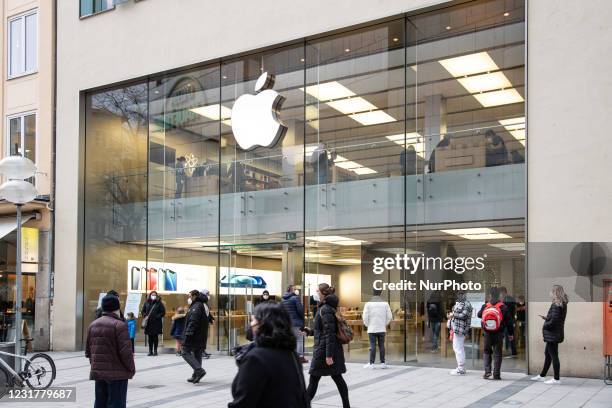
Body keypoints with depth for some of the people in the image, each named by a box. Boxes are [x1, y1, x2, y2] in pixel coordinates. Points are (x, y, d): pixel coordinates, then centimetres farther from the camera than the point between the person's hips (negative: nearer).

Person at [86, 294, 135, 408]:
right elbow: (126, 351, -17)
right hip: (117, 373, -7)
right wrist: (132, 368, -4)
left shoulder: (93, 325, 9)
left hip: (98, 372, 7)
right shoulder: (119, 325, -14)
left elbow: (88, 350, 13)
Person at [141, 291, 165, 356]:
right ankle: (150, 351, 11)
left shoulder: (159, 303, -1)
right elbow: (142, 311, 13)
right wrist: (145, 316, -5)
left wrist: (157, 317, -12)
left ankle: (155, 351, 9)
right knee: (150, 337, 5)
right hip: (148, 322, 2)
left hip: (156, 323, -2)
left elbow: (163, 312, -2)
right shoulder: (147, 303, 6)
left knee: (155, 336, 2)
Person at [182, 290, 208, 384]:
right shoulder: (201, 305, 18)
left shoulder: (197, 306, -14)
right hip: (200, 336, 10)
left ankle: (199, 370, -18)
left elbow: (193, 322, -22)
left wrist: (188, 333, -23)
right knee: (197, 354, 13)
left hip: (194, 335, -10)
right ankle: (196, 376, 17)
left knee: (186, 353, -6)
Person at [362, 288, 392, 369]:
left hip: (372, 329, -2)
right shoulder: (385, 303, 0)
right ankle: (383, 363, 9)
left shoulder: (368, 304, -5)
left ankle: (371, 363, -2)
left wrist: (368, 325, 9)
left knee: (372, 346, -1)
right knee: (381, 345, 7)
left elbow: (365, 317, -7)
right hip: (382, 329, 2)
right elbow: (390, 317, 2)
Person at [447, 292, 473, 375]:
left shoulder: (466, 304, -11)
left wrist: (453, 315, -14)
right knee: (456, 348, 15)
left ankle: (461, 369, -5)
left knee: (458, 348, -9)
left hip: (460, 328, -10)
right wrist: (451, 315, 7)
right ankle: (460, 367, 24)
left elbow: (464, 315, -20)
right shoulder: (459, 303, 19)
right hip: (456, 328, 10)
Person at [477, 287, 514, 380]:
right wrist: (511, 333, 6)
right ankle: (496, 374, 5)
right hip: (499, 334, -1)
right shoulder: (503, 307, -7)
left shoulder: (485, 306, -2)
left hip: (487, 334, 1)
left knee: (486, 352, 16)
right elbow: (509, 321, -3)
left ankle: (487, 371, 4)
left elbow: (479, 315, 16)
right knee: (497, 353, 6)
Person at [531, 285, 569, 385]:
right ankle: (542, 376, 29)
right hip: (554, 334, 10)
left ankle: (557, 379, 6)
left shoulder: (556, 305, -20)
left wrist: (545, 326, -9)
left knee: (554, 356, -1)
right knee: (547, 354, 18)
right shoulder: (562, 304, 9)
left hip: (553, 334, -10)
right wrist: (546, 318, 9)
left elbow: (553, 321, -24)